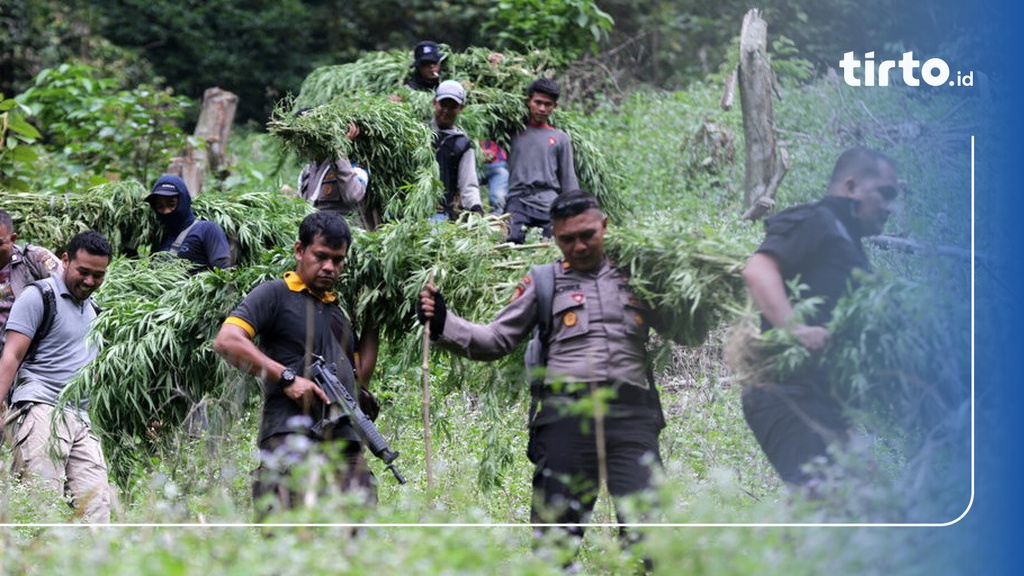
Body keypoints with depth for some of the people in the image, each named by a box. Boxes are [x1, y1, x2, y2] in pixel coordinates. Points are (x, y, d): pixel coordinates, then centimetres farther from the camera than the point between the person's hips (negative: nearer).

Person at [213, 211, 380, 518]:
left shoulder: (341, 308, 28)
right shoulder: (275, 294, 6)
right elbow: (226, 341, -8)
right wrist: (287, 377, -12)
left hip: (346, 442, 7)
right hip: (291, 433, -7)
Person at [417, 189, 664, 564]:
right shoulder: (543, 282, 16)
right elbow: (496, 340, 13)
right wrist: (443, 325, 0)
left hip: (631, 413, 0)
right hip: (567, 415, 0)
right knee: (557, 525, -3)